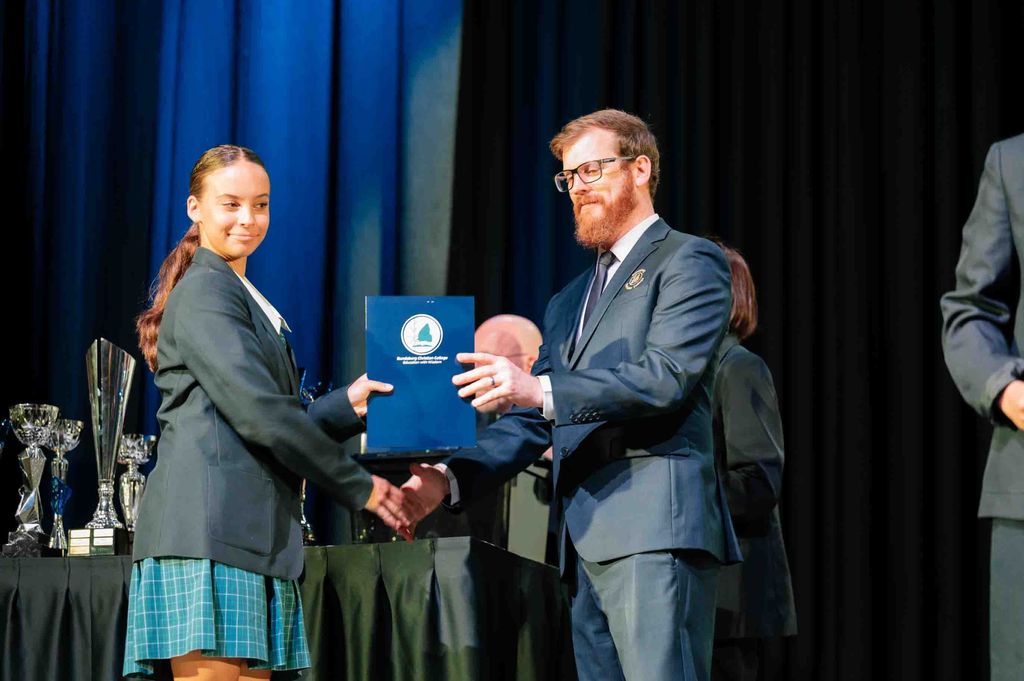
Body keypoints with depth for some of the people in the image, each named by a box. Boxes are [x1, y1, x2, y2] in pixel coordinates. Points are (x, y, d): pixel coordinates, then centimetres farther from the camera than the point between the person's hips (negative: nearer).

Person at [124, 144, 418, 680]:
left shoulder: (244, 298, 26)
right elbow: (258, 414, -13)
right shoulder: (205, 291, -4)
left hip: (252, 534, 9)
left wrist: (347, 405, 7)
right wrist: (359, 488, -6)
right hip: (209, 530, -9)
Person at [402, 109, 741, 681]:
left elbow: (669, 375, -12)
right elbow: (533, 420, 24)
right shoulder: (569, 302, 29)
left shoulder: (690, 262, 4)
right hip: (586, 540, 8)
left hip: (656, 530, -8)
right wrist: (452, 480, 7)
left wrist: (543, 389, -20)